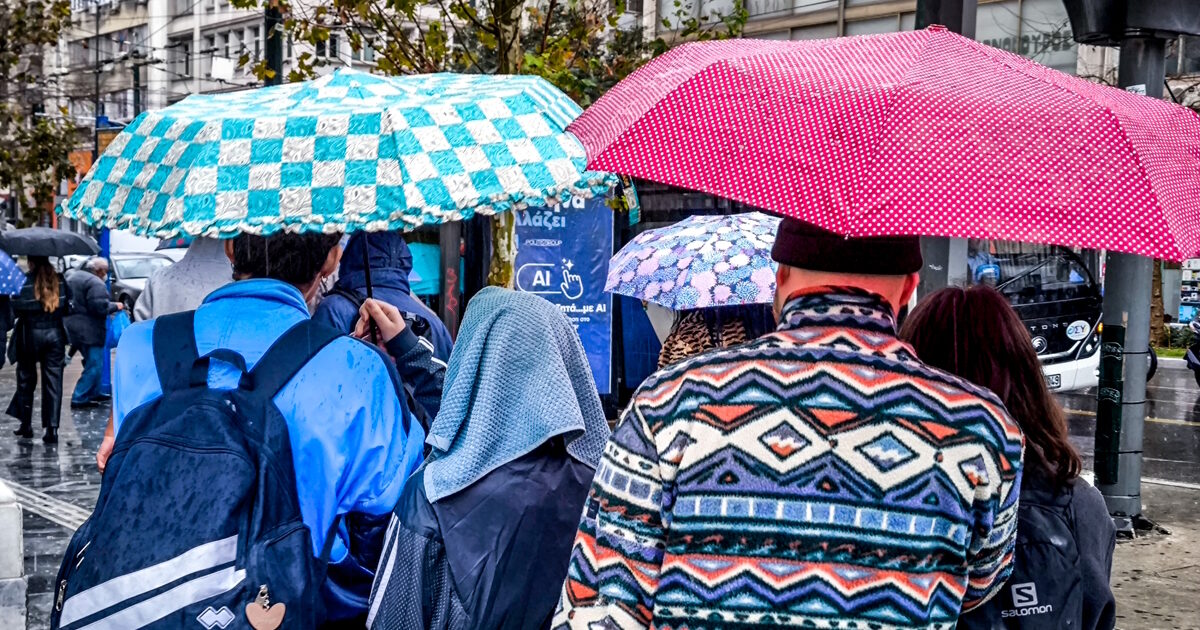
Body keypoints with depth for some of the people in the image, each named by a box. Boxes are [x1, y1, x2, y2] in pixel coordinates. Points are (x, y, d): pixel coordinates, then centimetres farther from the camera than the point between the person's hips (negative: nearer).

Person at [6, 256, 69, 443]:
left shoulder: (25, 282, -11)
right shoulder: (60, 281, 1)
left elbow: (17, 309, -13)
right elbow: (67, 308, 4)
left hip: (30, 335, -2)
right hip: (55, 334, 2)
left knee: (26, 380, 15)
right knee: (53, 382, 3)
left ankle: (26, 424, 21)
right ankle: (52, 429, -3)